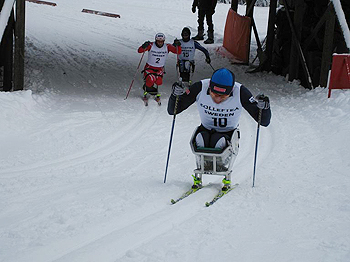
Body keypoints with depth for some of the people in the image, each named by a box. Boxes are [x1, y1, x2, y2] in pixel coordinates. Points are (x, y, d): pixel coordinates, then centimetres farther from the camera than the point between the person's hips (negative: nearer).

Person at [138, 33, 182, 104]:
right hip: (149, 68, -2)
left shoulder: (167, 47, -10)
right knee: (150, 80, -24)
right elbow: (139, 51, -20)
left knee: (158, 82, -17)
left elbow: (178, 52, -14)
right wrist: (144, 47, -42)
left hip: (160, 69, 2)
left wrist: (178, 45, -33)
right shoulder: (151, 46, -15)